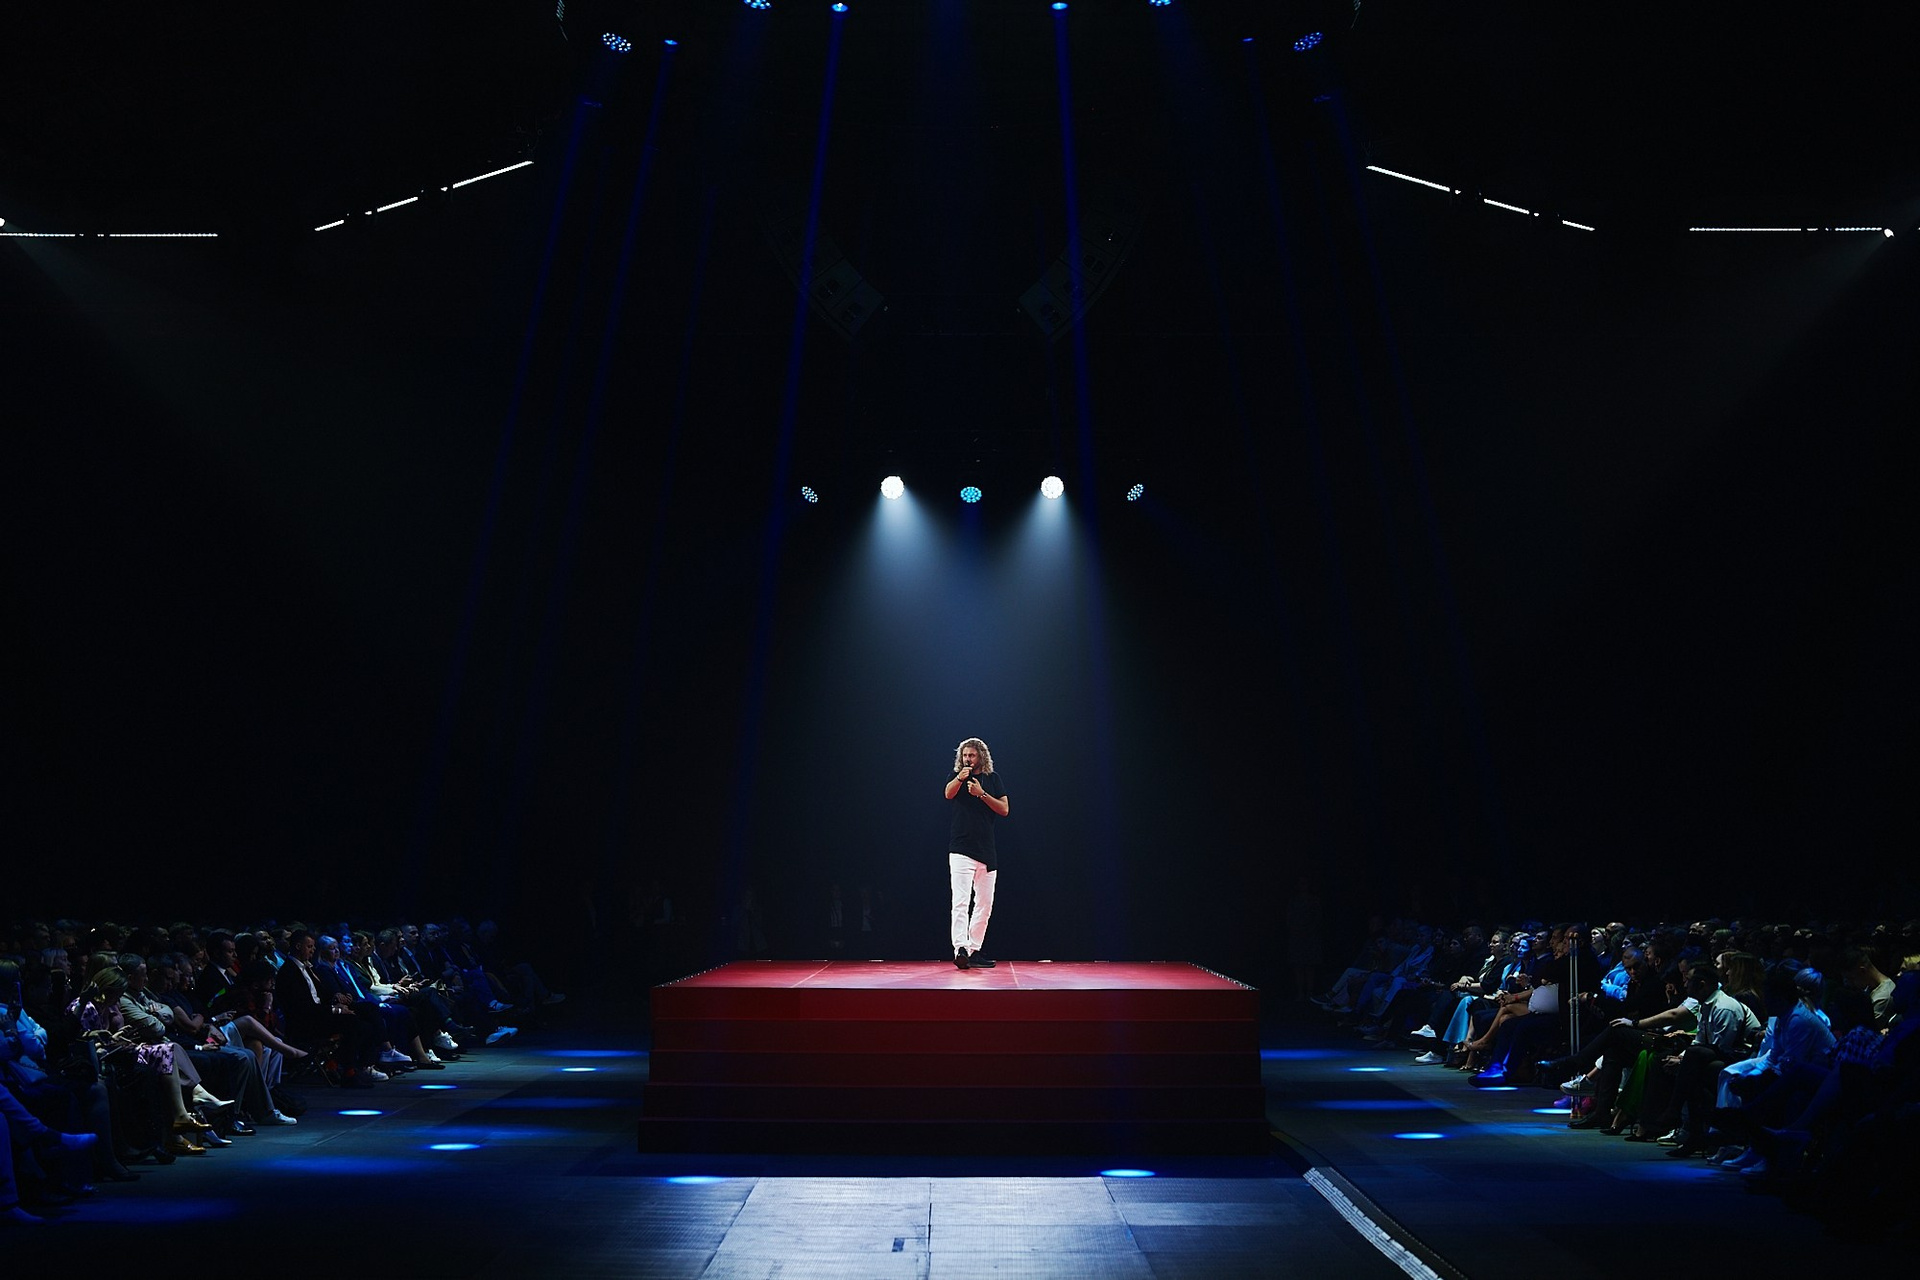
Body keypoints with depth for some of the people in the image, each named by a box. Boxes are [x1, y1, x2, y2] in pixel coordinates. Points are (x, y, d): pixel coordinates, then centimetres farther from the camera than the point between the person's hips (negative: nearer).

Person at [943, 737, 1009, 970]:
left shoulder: (992, 778, 11)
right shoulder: (956, 778, 5)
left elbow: (1004, 809, 2)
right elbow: (948, 794, -18)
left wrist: (981, 794, -10)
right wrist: (960, 778, -39)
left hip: (986, 850, 4)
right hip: (961, 850, -4)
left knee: (984, 904, 9)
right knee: (961, 902, -16)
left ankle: (974, 951, 18)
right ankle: (960, 950, -23)